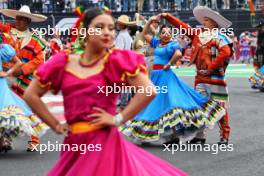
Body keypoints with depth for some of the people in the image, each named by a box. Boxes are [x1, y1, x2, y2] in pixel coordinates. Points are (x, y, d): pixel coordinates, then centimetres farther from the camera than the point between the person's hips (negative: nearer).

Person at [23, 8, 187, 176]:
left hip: (104, 143, -4)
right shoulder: (64, 64, 6)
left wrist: (117, 119, -13)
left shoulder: (117, 61, -5)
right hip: (73, 144, 4)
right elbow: (31, 95, 13)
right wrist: (55, 125, 6)